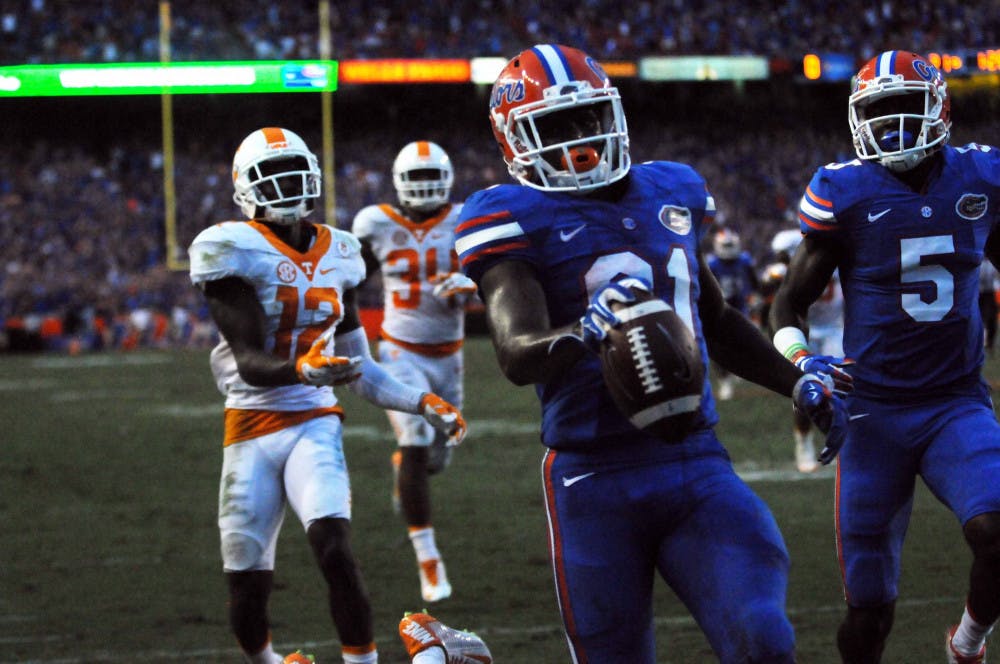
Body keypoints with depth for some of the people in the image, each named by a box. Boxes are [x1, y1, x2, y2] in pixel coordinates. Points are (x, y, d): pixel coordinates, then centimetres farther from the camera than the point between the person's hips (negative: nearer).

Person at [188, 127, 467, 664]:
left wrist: (422, 403, 7)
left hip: (315, 424, 2)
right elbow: (249, 361, -17)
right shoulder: (235, 250, -8)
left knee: (334, 550, -25)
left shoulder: (336, 253, 9)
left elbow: (358, 368, 17)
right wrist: (303, 369, -36)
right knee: (247, 593, 2)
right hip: (252, 431, -2)